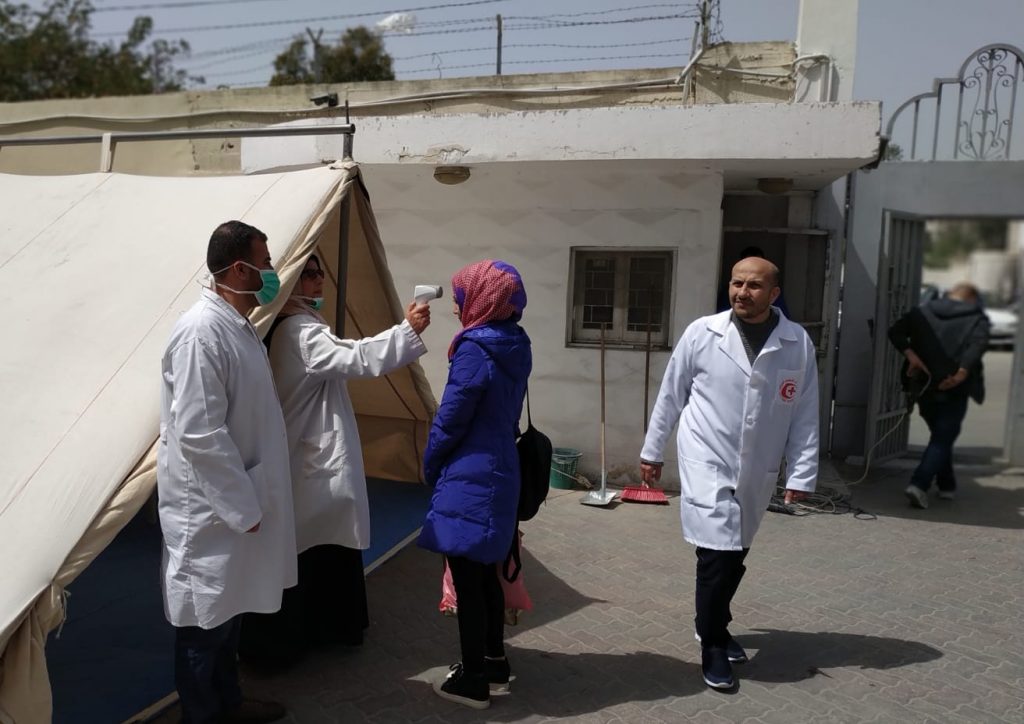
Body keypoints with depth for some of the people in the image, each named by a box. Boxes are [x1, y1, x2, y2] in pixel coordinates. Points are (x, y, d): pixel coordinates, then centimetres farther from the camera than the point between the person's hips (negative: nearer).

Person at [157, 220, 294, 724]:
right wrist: (242, 505, -18)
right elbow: (199, 435, -25)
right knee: (205, 620, 6)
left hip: (234, 500, 10)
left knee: (229, 607, 22)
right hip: (210, 509, -9)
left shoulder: (238, 325, 8)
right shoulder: (203, 332, -22)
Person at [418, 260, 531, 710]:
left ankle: (473, 681, 14)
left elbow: (450, 419, -14)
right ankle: (494, 663, 32)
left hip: (469, 479, -9)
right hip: (499, 472, 9)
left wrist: (430, 468, 3)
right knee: (485, 574, 20)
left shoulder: (475, 350, -18)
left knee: (466, 580, 3)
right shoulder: (514, 348, 7)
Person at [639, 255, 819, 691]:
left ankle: (714, 626, 39)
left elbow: (805, 415, 0)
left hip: (757, 472, 3)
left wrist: (801, 473, -2)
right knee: (717, 554, -8)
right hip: (707, 462, -2)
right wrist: (652, 451, 7)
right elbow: (670, 395, 2)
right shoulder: (702, 333, -7)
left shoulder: (798, 343, -4)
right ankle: (713, 645, 12)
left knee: (735, 555, 15)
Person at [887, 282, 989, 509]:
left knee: (940, 436, 21)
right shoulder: (977, 318, 2)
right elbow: (978, 344, -18)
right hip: (955, 390, -4)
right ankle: (919, 484, -16)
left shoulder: (924, 311, 10)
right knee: (943, 439, 0)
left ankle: (947, 485, 29)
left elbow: (895, 331, -4)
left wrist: (910, 354, -10)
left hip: (925, 386, 4)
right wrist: (963, 373, -24)